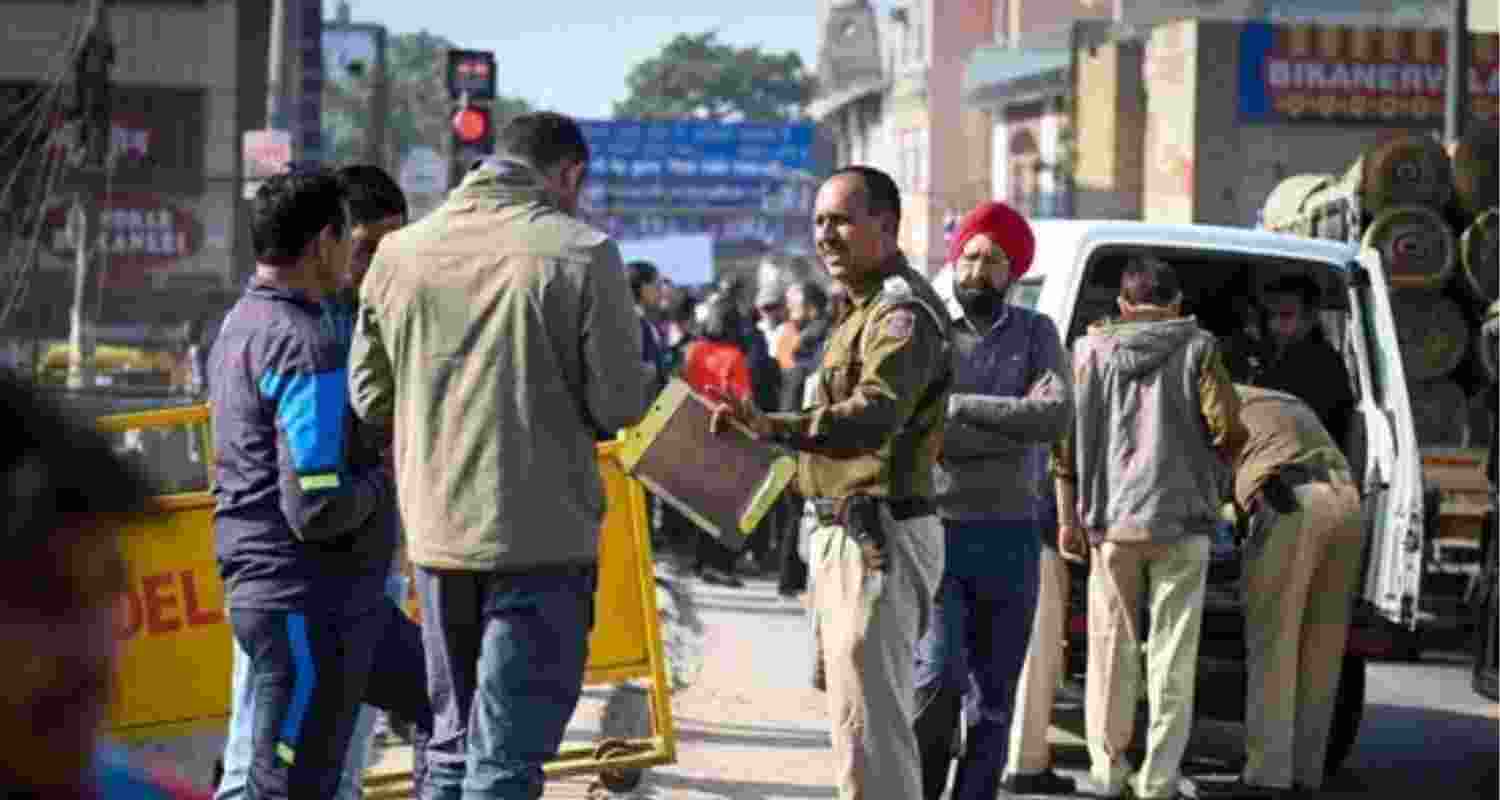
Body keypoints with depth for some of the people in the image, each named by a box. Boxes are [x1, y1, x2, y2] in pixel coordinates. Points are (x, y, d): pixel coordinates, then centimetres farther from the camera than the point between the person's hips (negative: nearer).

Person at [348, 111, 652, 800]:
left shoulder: (399, 251, 4)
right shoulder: (581, 252, -9)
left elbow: (369, 396, 9)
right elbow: (619, 405, -9)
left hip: (436, 534, 5)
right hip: (543, 537, -5)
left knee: (451, 744, 18)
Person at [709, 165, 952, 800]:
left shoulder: (903, 313, -18)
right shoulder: (867, 309, 17)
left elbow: (872, 418, -35)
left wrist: (772, 426, -48)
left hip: (878, 538, -11)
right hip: (848, 534, 11)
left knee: (867, 724, -12)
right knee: (879, 716, 20)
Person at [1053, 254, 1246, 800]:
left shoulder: (1091, 350, 5)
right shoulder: (1197, 348, -1)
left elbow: (1065, 434, 1)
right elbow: (1227, 428, -8)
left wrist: (1068, 515, 7)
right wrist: (1216, 468, 14)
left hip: (1109, 516, 2)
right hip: (1181, 516, -2)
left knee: (1111, 648, 12)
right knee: (1172, 653, 3)